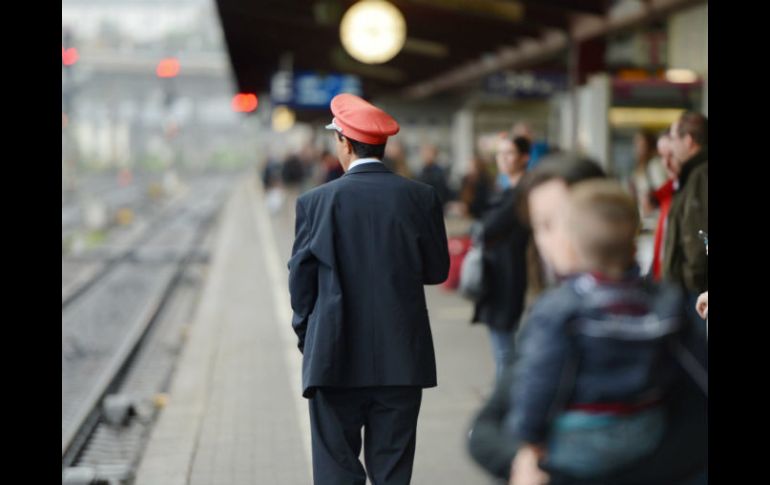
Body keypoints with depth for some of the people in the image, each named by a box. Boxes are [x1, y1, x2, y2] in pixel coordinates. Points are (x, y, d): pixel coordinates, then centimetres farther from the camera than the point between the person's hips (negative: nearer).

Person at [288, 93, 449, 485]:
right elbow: (437, 270, 6)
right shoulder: (421, 198, -2)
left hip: (336, 361, -2)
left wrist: (307, 337, 14)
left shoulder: (316, 202, -7)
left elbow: (301, 279, -1)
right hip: (402, 360, 2)